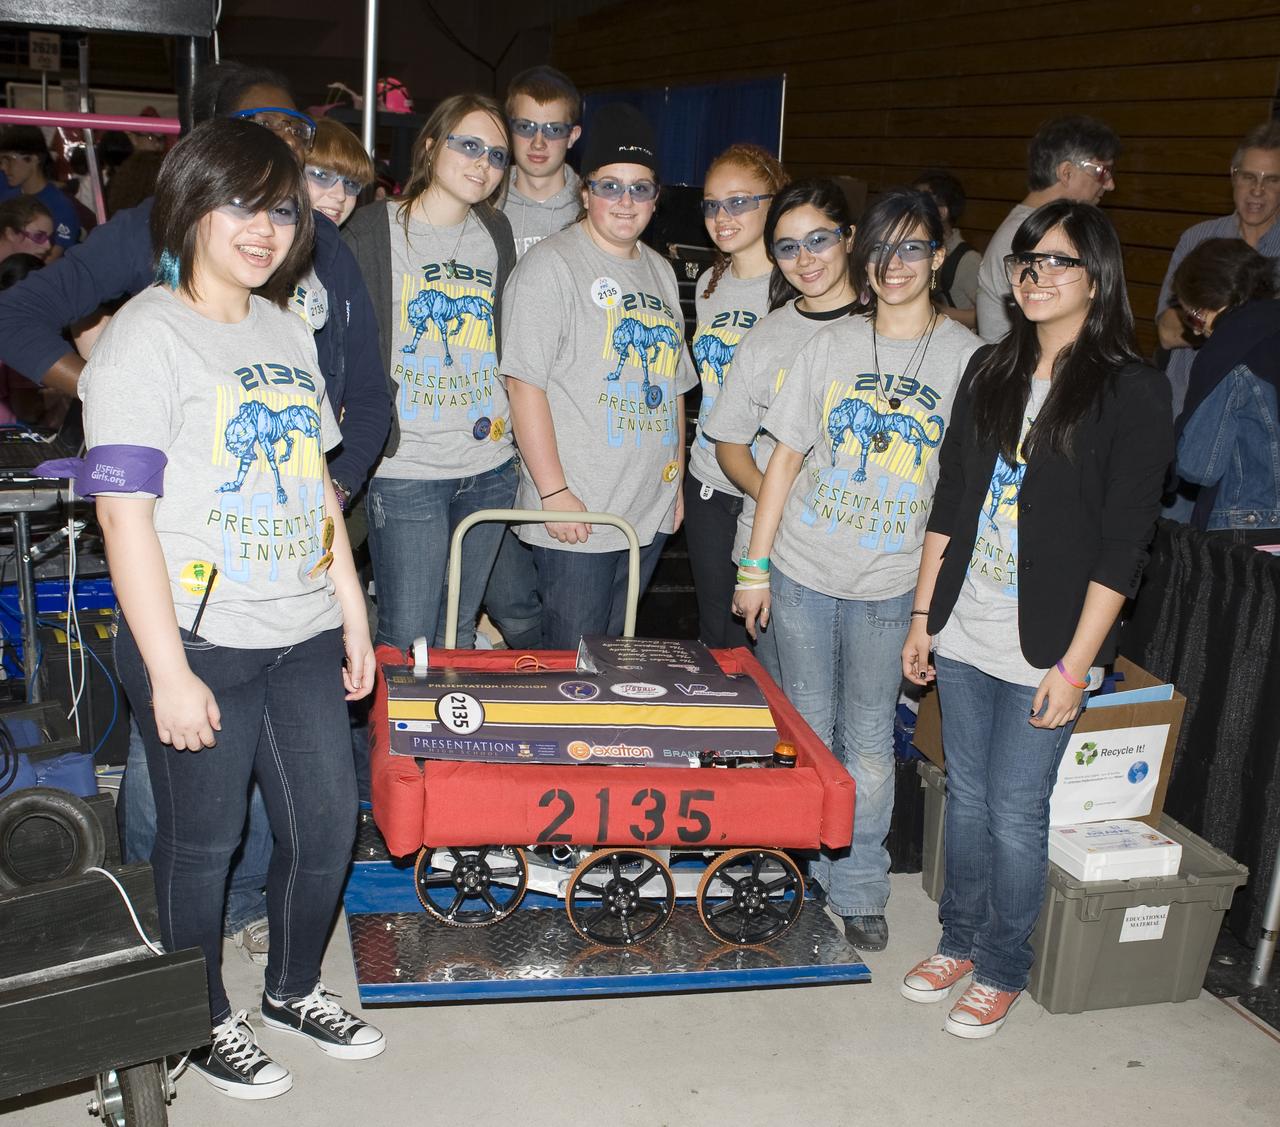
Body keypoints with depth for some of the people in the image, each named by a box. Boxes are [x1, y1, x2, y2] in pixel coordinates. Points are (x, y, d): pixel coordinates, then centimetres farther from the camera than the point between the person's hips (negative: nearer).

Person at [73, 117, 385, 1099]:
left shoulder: (288, 330, 12)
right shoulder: (145, 335, -10)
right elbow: (124, 511, -15)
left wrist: (353, 614, 14)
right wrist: (168, 672, -18)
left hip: (303, 635, 7)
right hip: (200, 642, -6)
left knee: (327, 819, 13)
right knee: (204, 837, 8)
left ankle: (295, 987, 37)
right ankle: (205, 1020, 31)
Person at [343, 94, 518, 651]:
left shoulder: (496, 234, 13)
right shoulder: (375, 230, -3)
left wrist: (505, 420, 12)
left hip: (490, 467, 5)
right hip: (406, 470, -5)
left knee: (460, 636, 14)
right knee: (405, 645, -2)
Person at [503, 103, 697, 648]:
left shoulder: (660, 271, 15)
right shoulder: (551, 264, -8)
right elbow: (525, 383, -14)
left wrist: (677, 481, 17)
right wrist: (554, 491, -19)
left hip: (650, 514, 7)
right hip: (574, 514, -7)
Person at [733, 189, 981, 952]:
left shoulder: (968, 358, -1)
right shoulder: (832, 346, 3)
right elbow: (786, 458, 5)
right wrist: (755, 565, 2)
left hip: (893, 583, -1)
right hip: (802, 572, 2)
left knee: (869, 740, 7)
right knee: (805, 726, 12)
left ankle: (860, 886, 24)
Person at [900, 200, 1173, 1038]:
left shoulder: (1133, 392, -9)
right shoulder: (992, 373, 8)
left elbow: (1122, 545, -12)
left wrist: (1075, 664, -15)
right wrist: (924, 614, 9)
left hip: (1043, 649, -5)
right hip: (964, 633, 5)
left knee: (1016, 813, 4)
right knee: (967, 796, 16)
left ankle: (1002, 969, 24)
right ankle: (960, 940, 34)